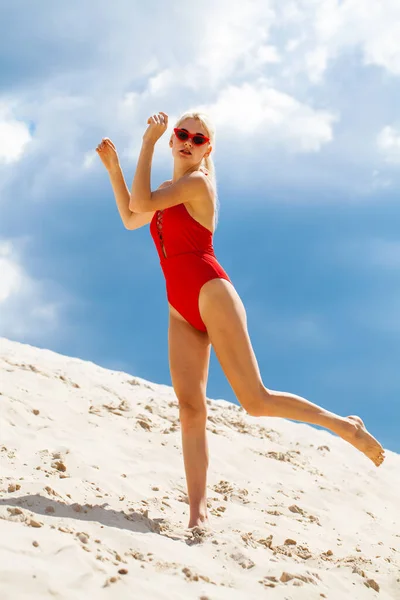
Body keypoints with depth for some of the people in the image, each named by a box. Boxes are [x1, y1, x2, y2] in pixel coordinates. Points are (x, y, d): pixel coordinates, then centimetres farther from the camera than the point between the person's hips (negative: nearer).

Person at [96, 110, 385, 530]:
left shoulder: (197, 183, -4)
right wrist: (112, 167, 26)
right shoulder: (170, 191, 22)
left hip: (210, 294, -7)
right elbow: (130, 218, 34)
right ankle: (198, 511, -12)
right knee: (189, 404, -8)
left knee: (255, 400, -12)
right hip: (181, 310, 8)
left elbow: (140, 204, -15)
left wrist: (148, 143, -10)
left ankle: (345, 426, 3)